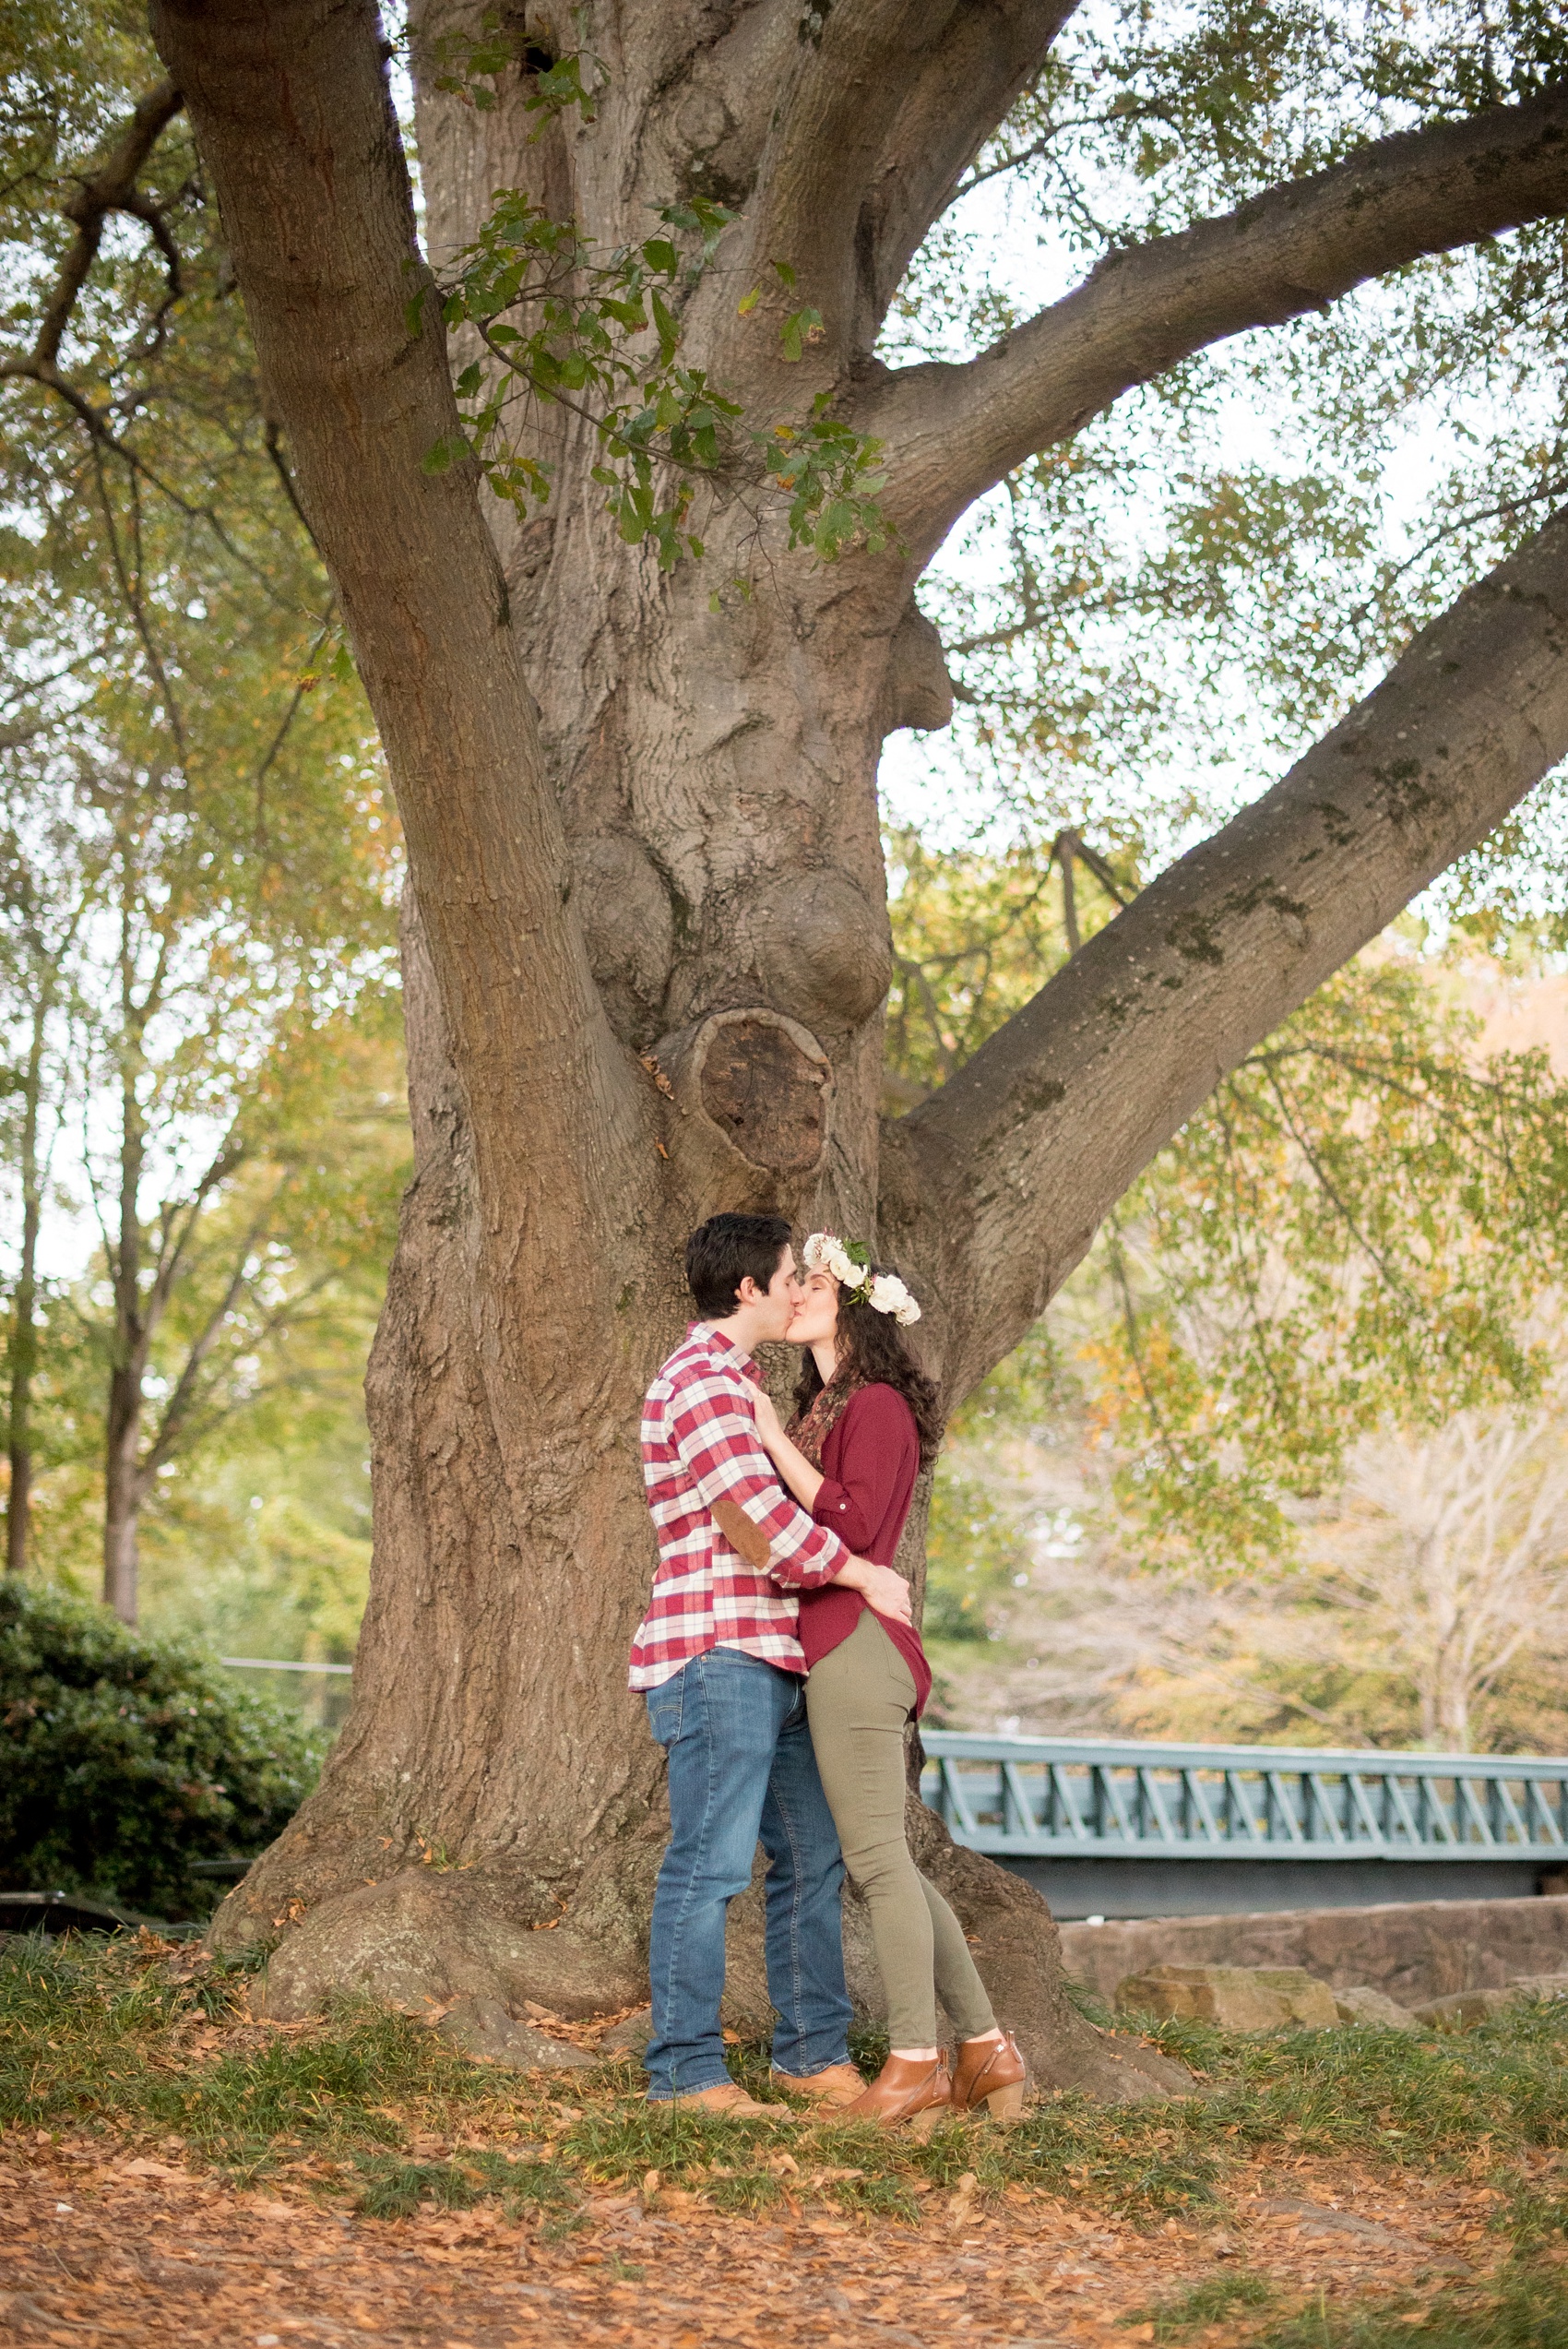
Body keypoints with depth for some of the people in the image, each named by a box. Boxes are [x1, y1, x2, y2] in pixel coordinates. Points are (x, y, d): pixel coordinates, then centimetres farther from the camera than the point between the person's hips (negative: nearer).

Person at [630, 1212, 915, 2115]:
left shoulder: (735, 1380, 21)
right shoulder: (702, 1380, -12)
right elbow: (759, 1518, -19)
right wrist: (865, 1576, -9)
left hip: (771, 1660, 10)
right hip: (716, 1657, -10)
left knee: (811, 1858, 13)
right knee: (710, 1864, -9)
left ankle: (812, 2051, 21)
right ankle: (686, 2070, -4)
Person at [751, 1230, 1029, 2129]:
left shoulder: (877, 1407, -8)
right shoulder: (823, 1408, 19)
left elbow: (853, 1528, -18)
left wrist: (775, 1442, -15)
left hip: (855, 1643, -10)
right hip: (837, 1649, 10)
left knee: (877, 1858, -5)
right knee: (885, 1861, 12)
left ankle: (916, 2064, 2)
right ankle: (985, 2046, 18)